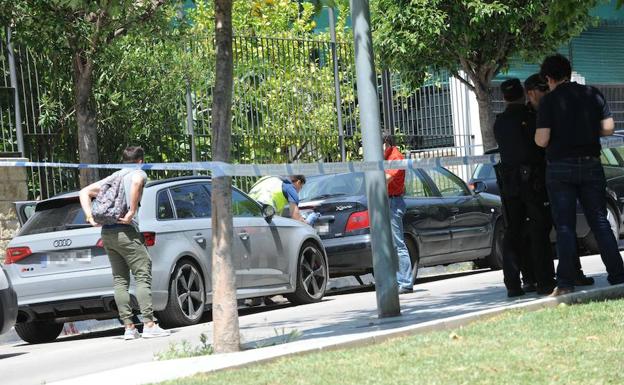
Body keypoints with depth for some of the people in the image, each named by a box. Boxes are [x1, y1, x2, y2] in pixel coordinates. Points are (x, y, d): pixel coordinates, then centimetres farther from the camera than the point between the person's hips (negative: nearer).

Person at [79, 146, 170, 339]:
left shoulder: (113, 177, 24)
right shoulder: (138, 173, 3)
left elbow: (85, 192, 22)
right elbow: (136, 182, -23)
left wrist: (90, 216, 10)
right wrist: (132, 212, -19)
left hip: (106, 233, 7)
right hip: (126, 231, -7)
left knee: (120, 280, 7)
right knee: (143, 276, -6)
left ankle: (129, 327, 3)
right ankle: (149, 325, -14)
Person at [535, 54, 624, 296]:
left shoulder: (549, 101, -5)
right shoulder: (593, 94, 4)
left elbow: (542, 140, -11)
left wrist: (539, 135, 12)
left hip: (560, 169, -3)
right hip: (591, 165, 3)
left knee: (565, 226, 0)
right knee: (600, 222, 7)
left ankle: (565, 283, -4)